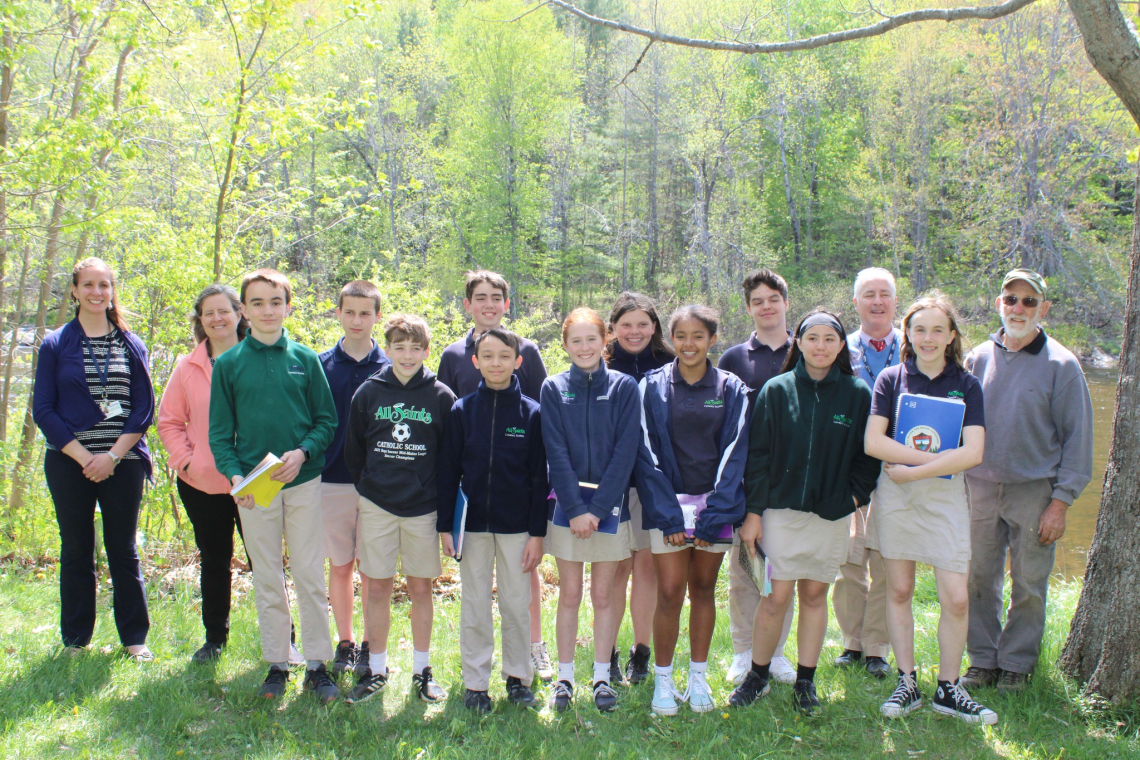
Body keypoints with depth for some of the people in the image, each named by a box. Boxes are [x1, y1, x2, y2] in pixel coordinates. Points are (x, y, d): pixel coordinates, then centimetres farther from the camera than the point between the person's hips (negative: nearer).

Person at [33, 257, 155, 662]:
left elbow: (145, 407, 2)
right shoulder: (55, 344, 3)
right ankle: (75, 641, 19)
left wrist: (113, 455, -10)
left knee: (124, 551, 6)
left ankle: (134, 637, 15)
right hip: (70, 464, 0)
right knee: (76, 553, 7)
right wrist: (83, 457, -10)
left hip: (122, 463, 1)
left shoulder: (131, 345, 7)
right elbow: (43, 410, -1)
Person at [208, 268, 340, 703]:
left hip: (304, 482, 0)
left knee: (310, 576, 2)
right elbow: (219, 432, 3)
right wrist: (234, 475, -12)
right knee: (267, 580, 8)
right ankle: (277, 664, 19)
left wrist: (302, 452, -12)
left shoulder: (306, 360, 4)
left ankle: (316, 665, 11)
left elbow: (326, 420, 5)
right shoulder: (228, 365, 3)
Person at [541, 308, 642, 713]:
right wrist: (575, 509, -13)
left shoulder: (624, 387, -1)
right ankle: (565, 677, 18)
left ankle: (602, 677, 19)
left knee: (603, 595, 8)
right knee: (569, 595, 8)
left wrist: (598, 509, -13)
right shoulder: (553, 389, 1)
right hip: (566, 507, 1)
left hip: (609, 507, 0)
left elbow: (625, 452, -7)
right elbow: (556, 453, -5)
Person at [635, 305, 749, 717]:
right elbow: (647, 454, -3)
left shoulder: (732, 390, 3)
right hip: (667, 505, -1)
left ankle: (698, 677, 22)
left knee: (703, 589, 9)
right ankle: (663, 679, 11)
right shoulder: (652, 387, 0)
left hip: (714, 504, 1)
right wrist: (669, 515, -11)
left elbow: (733, 454, -1)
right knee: (670, 593, -5)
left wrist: (712, 517, -9)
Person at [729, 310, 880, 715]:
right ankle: (758, 675, 17)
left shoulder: (857, 394, 2)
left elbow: (868, 453, 10)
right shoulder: (777, 390, -1)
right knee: (777, 596, -2)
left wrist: (855, 494, -2)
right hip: (782, 510, -1)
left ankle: (805, 682, 21)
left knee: (815, 595, 9)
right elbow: (758, 453, -1)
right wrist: (753, 511, -4)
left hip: (832, 513, 1)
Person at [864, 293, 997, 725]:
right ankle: (907, 684, 19)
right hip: (895, 495, 0)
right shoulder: (891, 379, 2)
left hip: (945, 495, 0)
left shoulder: (966, 385, 3)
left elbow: (972, 453, -8)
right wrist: (933, 457, -13)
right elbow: (872, 442, -8)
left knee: (955, 598, -4)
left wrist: (913, 471, -11)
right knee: (899, 590, 6)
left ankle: (948, 689, 13)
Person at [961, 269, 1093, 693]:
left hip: (1034, 491, -2)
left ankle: (1017, 664, 23)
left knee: (1029, 586, 6)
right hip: (981, 487, 3)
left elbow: (1077, 437, -2)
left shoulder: (1061, 364, -4)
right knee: (980, 580, 8)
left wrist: (1061, 501, -7)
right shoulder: (979, 358, 5)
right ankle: (982, 660, 23)